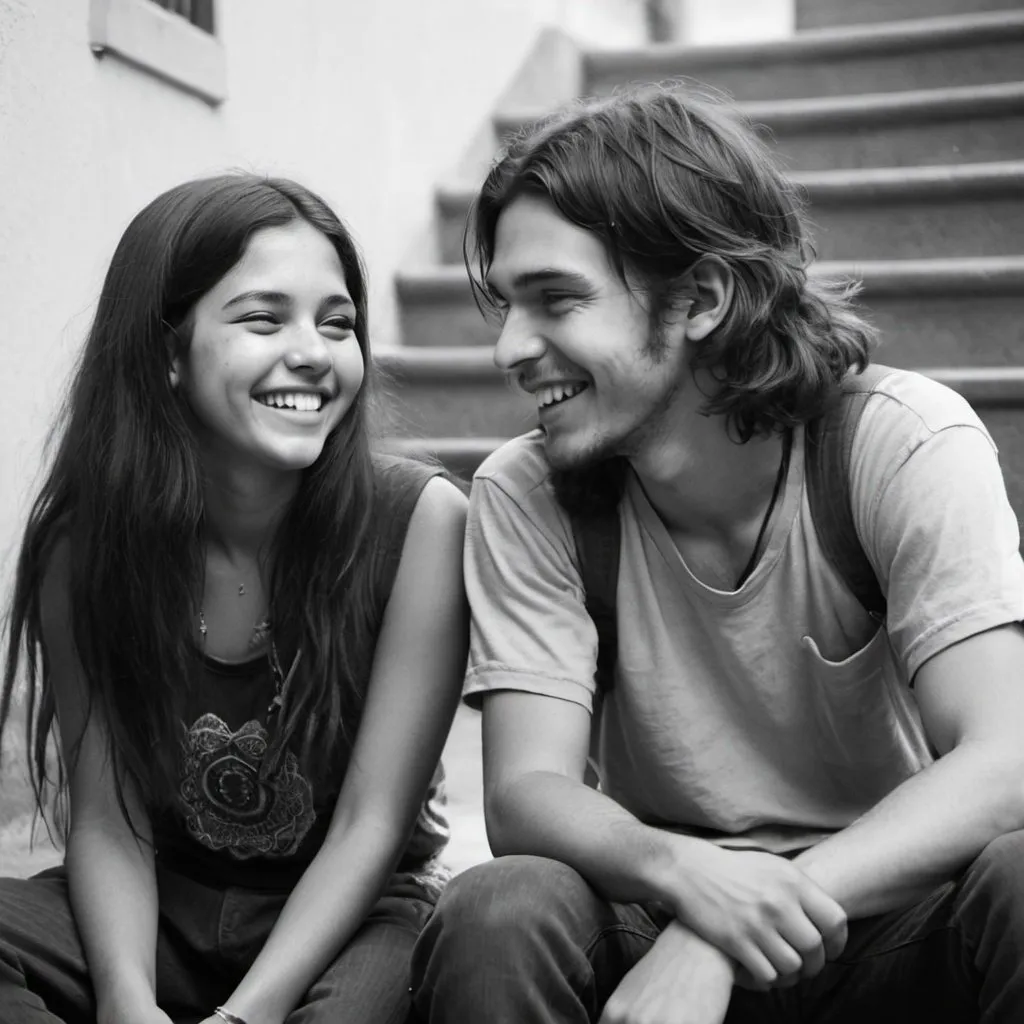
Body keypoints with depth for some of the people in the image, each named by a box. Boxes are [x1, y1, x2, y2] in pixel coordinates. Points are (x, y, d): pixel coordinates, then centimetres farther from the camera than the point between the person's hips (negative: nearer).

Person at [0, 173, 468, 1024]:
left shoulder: (420, 519, -17)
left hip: (351, 915, -2)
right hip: (159, 913, 3)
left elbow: (368, 827, -15)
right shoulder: (81, 537, -9)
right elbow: (108, 822, -8)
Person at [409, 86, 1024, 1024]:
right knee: (501, 915, -30)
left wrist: (723, 937, -33)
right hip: (664, 914, 0)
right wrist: (681, 871, -37)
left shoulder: (908, 443, -13)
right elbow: (526, 791, -14)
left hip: (887, 910, 1)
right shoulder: (525, 496, -8)